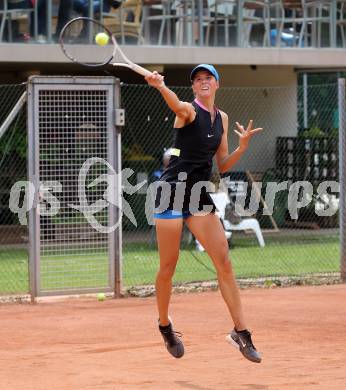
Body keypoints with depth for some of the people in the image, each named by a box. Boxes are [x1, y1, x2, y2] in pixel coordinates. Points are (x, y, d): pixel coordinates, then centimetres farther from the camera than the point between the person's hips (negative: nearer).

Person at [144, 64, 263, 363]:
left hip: (199, 195, 5)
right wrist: (161, 86, -56)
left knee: (224, 262, -2)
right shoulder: (188, 111, -7)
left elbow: (223, 166, 15)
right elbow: (176, 105, -33)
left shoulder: (222, 118, 12)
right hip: (172, 190, -5)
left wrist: (242, 147, -5)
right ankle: (165, 325, 22)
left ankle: (241, 332, 2)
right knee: (168, 267, 0)